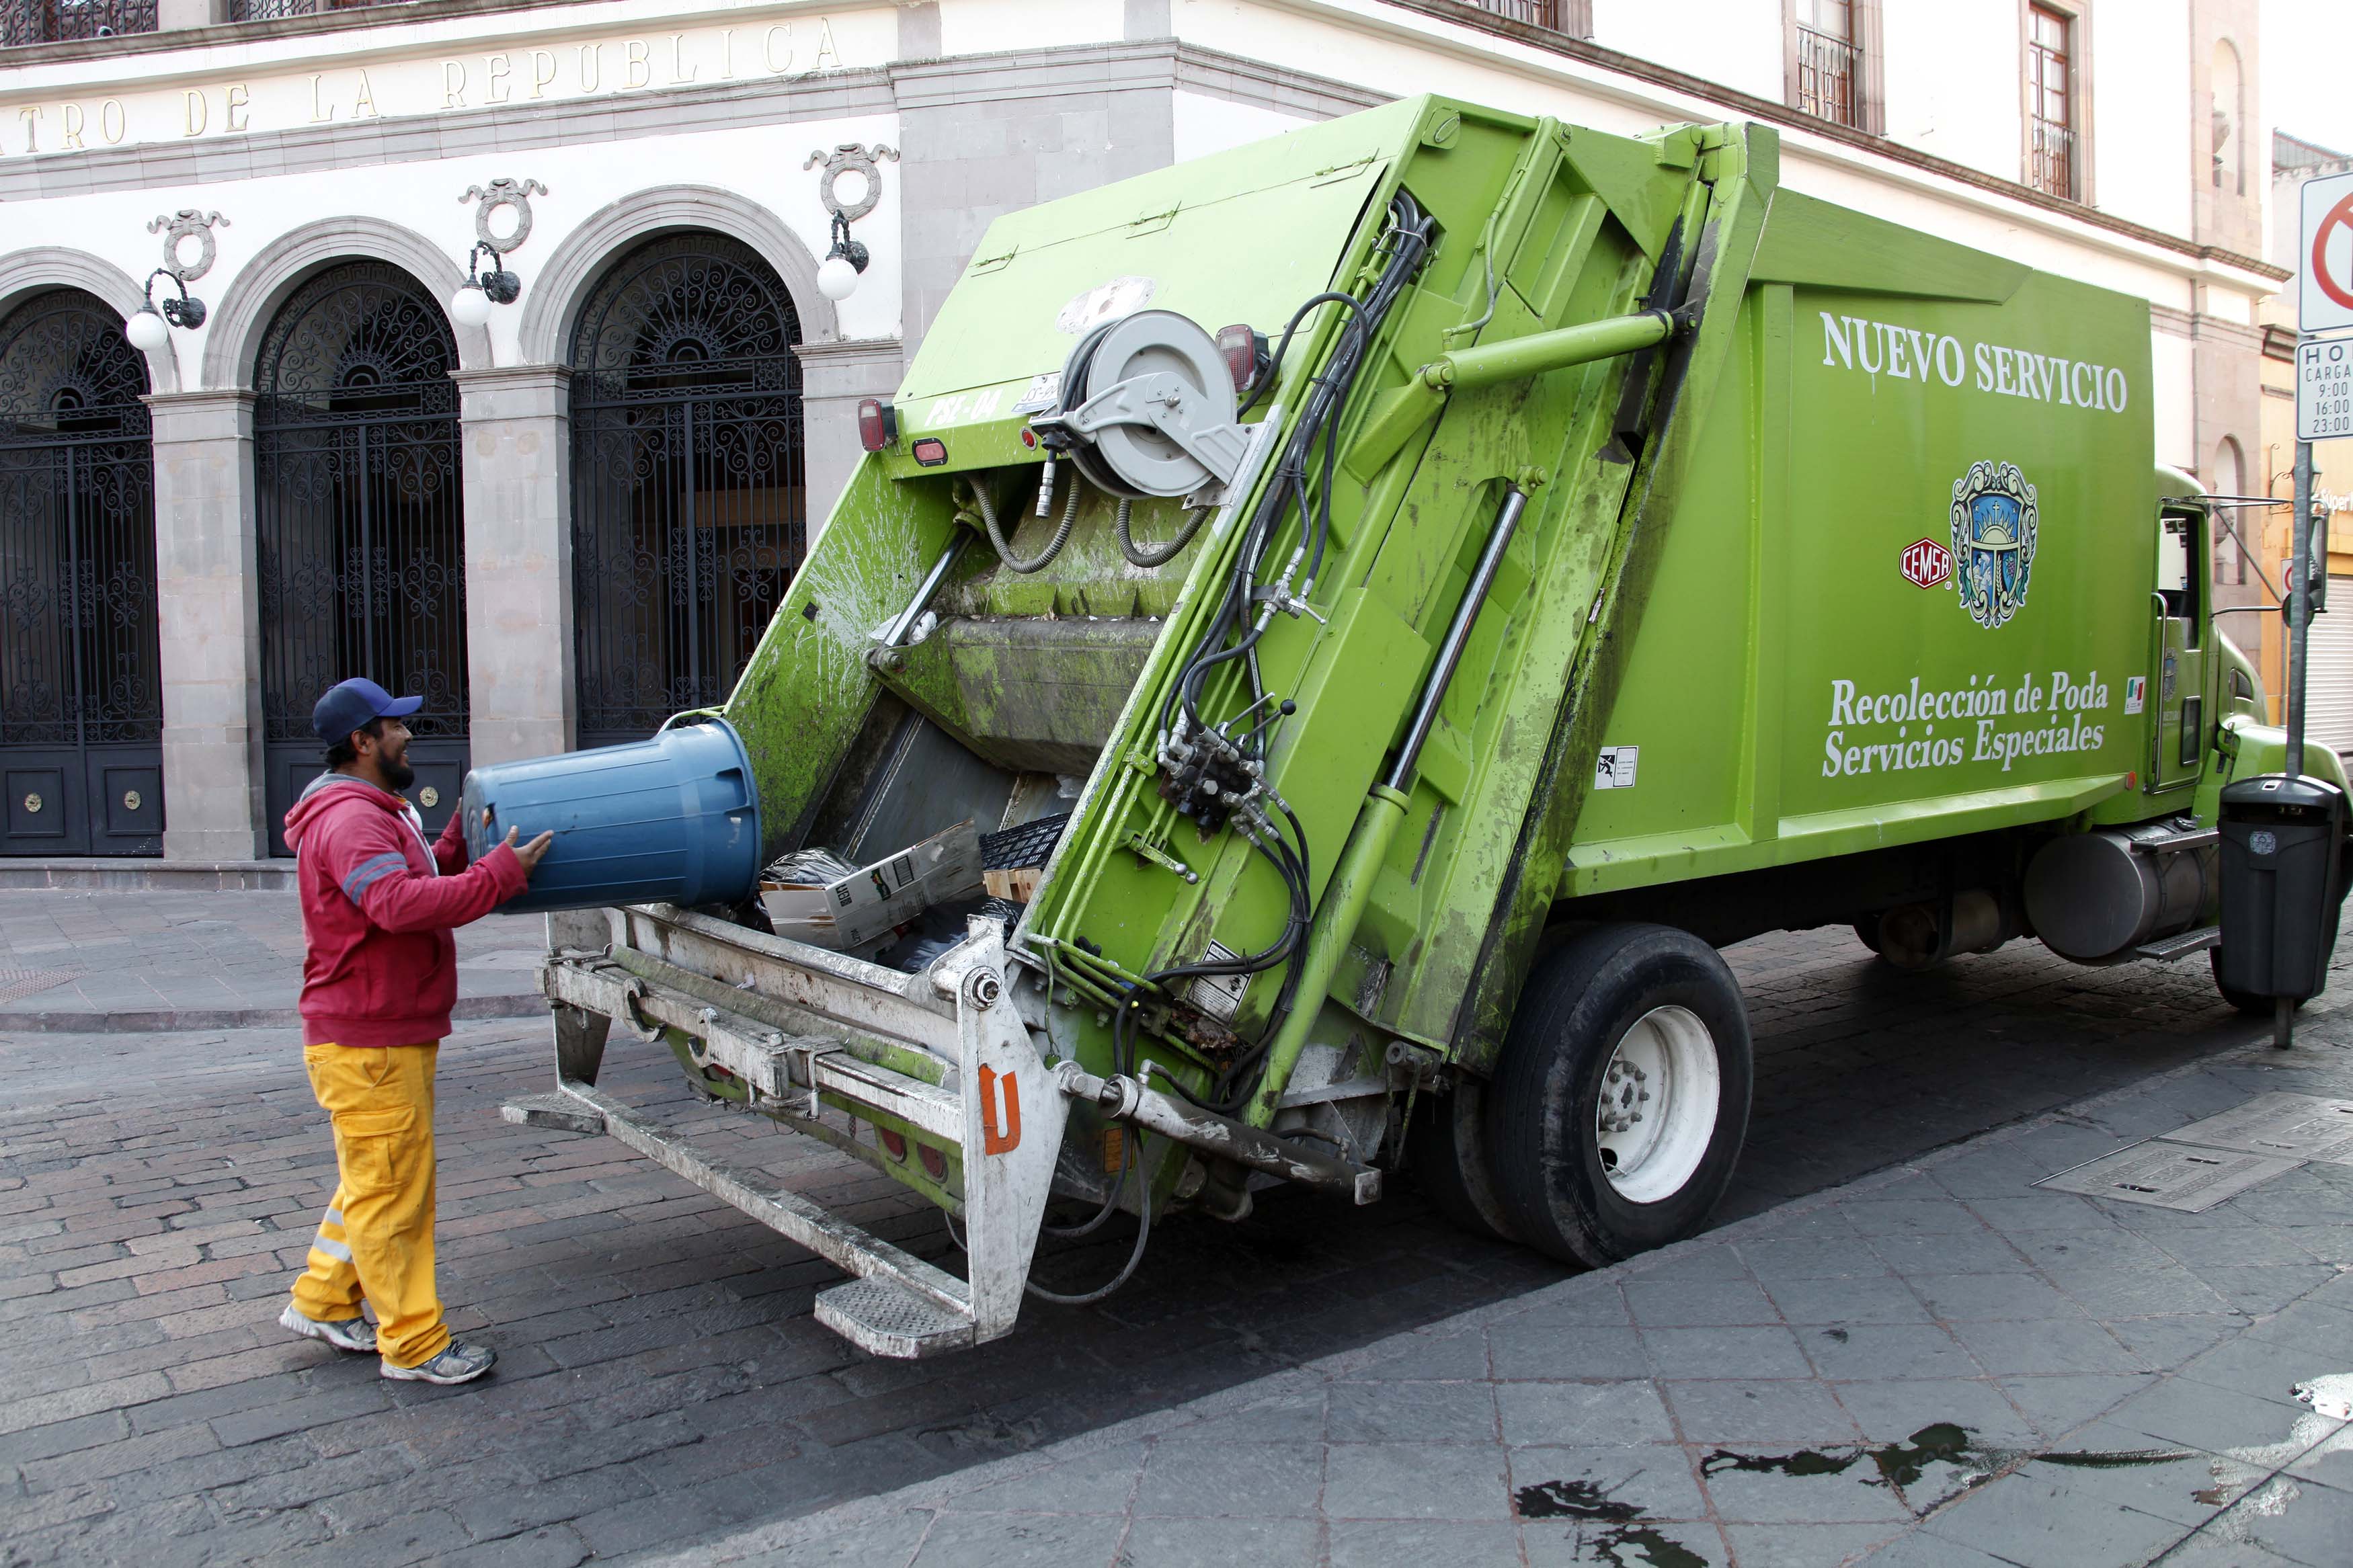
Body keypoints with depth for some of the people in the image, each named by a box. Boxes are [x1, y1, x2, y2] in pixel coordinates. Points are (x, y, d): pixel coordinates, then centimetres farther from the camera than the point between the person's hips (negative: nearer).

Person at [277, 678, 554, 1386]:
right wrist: (501, 872, -31)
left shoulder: (374, 814, 18)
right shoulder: (350, 820, -19)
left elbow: (426, 878, 24)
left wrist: (464, 835, 10)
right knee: (391, 1189, -2)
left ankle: (322, 1303, 35)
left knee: (373, 1182, 22)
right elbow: (401, 903, -34)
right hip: (366, 1044, -11)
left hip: (392, 1035, 11)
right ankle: (414, 1345, 7)